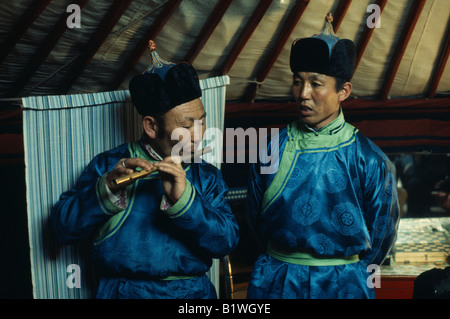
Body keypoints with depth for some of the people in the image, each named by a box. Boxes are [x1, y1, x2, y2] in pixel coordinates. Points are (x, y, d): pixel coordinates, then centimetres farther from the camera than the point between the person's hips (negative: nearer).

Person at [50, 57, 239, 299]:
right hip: (123, 290, -1)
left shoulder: (207, 177, 8)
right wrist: (108, 189, -17)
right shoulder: (108, 165, 3)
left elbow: (226, 242, -4)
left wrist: (184, 198, -17)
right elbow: (62, 228, -4)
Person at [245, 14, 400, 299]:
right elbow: (256, 220, 6)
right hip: (276, 282, 2)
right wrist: (284, 264, 10)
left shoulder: (369, 160, -10)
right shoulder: (272, 149, -6)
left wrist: (351, 271, 9)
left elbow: (382, 233, 2)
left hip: (343, 284, -1)